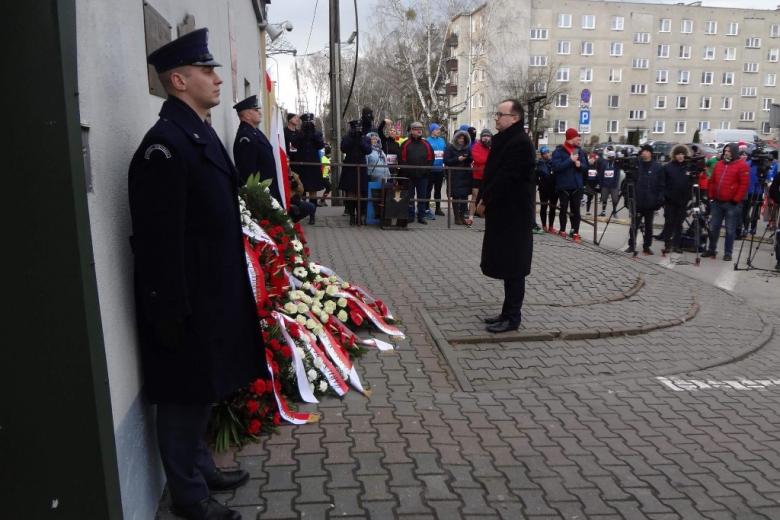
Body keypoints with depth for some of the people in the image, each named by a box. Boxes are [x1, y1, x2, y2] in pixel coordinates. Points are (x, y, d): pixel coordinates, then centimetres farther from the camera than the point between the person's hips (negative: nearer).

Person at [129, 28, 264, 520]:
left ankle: (202, 468, 40)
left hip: (212, 294, 9)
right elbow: (159, 240, -22)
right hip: (187, 303, -9)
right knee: (184, 397, 7)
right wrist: (172, 313, -20)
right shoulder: (164, 145, -19)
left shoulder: (200, 132, 11)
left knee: (202, 390, 22)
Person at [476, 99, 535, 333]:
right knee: (505, 264, 13)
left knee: (512, 267, -3)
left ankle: (512, 317, 5)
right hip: (502, 211, 10)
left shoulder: (521, 142, -15)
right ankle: (508, 312, 22)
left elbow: (506, 177, -20)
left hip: (513, 213, -10)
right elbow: (491, 171, 16)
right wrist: (483, 199, 4)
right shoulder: (503, 139, 15)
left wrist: (485, 200, -13)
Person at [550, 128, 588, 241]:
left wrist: (580, 165, -11)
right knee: (564, 209, 9)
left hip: (577, 186, 4)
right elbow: (556, 166, -19)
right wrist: (570, 160, -20)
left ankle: (575, 232, 7)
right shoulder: (559, 151, -8)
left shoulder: (580, 151, 8)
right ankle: (562, 230, 21)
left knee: (576, 210, 3)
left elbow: (585, 167, 10)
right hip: (563, 186, -4)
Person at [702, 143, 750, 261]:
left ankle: (728, 253, 9)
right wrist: (711, 196, 8)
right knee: (713, 228, 11)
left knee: (730, 230, 2)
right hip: (717, 202, 6)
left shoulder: (742, 165, -6)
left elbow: (744, 184, -11)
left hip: (732, 203, -6)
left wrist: (736, 200, -15)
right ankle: (711, 250, 23)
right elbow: (712, 181, 16)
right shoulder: (718, 164, 12)